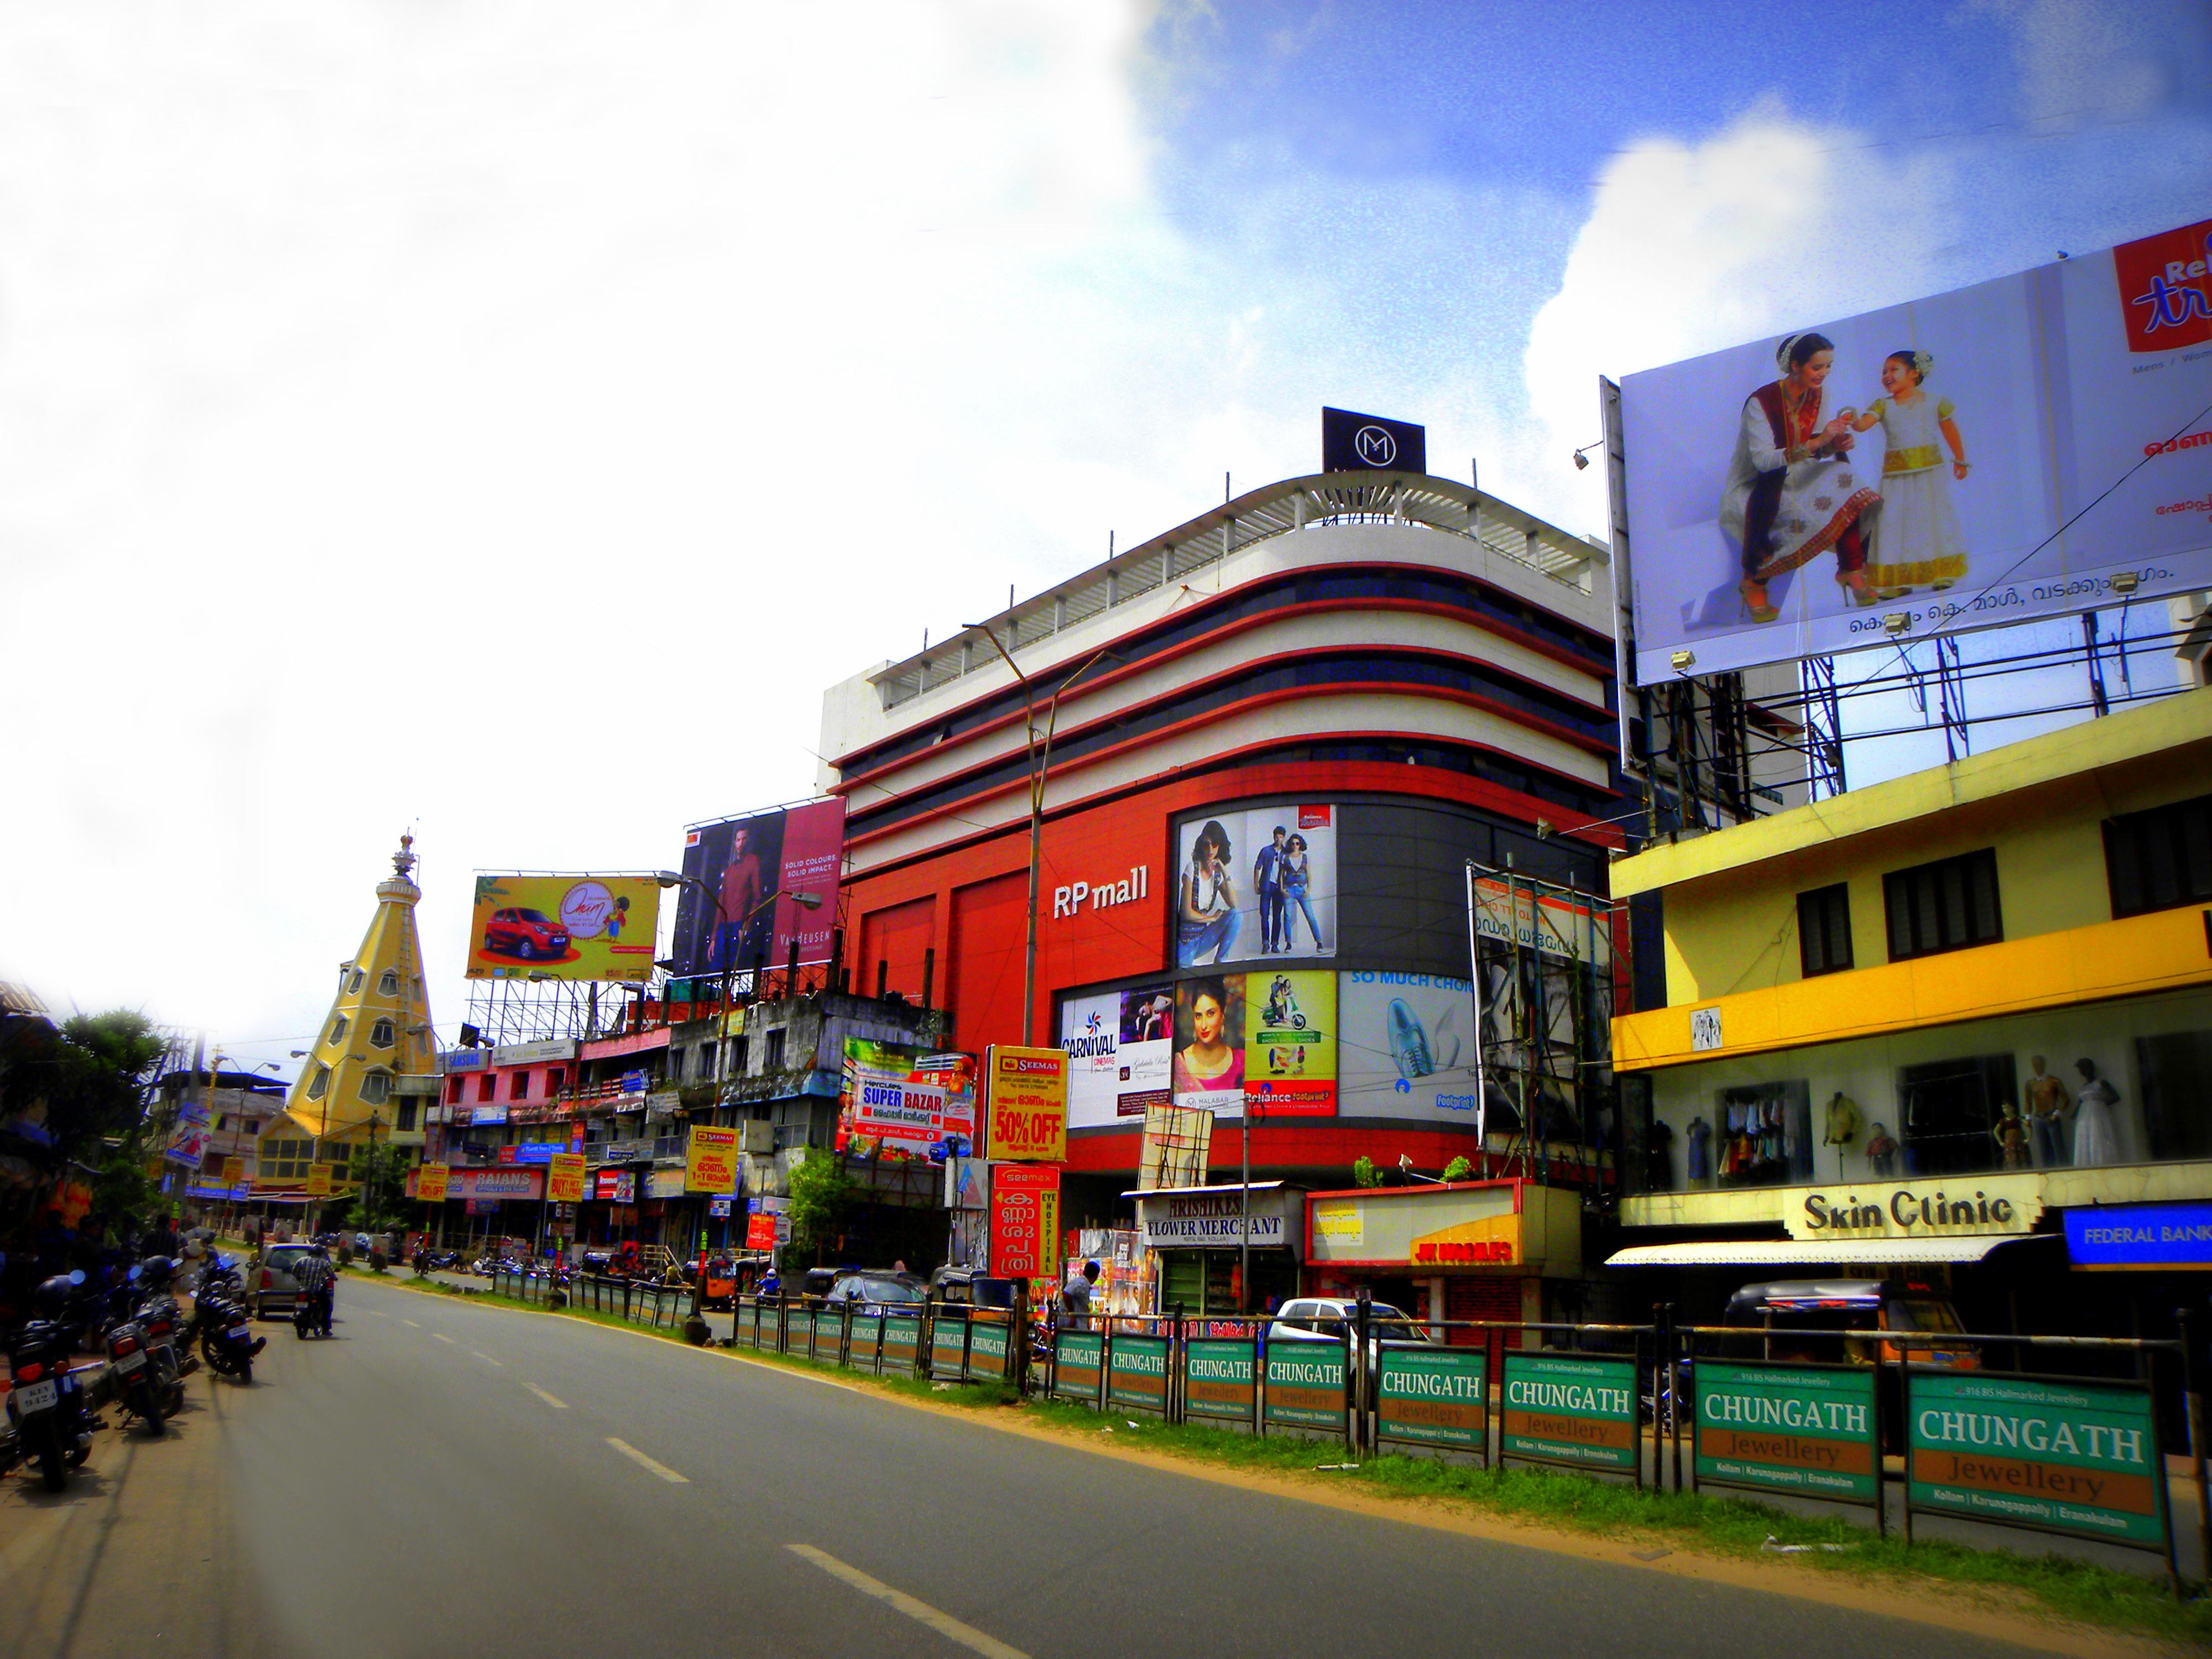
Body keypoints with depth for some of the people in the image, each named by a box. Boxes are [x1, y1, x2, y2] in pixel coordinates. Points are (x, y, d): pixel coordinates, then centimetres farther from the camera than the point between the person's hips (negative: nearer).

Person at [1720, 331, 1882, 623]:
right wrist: (1817, 442, -35)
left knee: (1841, 480, -19)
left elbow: (1814, 451, 8)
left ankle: (1852, 570, -13)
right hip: (1748, 491, -6)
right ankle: (1754, 581, -24)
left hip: (1789, 481, 6)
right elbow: (1763, 460, -31)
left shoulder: (1815, 395, 2)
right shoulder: (1761, 402, -20)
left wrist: (1835, 444, -15)